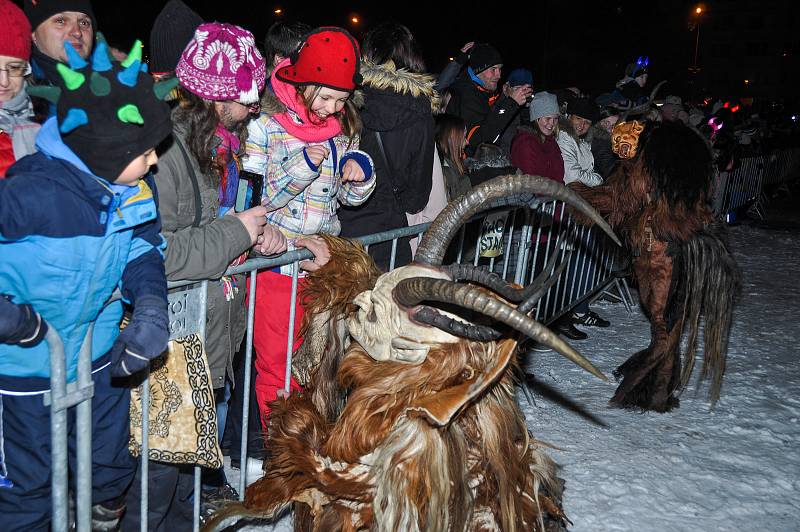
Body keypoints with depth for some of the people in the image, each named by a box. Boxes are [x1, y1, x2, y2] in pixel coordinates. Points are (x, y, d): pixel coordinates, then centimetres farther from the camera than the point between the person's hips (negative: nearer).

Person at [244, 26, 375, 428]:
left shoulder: (344, 130, 8)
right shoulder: (266, 127, -8)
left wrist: (361, 175, -7)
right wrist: (303, 166, -24)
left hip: (322, 258, 5)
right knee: (276, 364, 5)